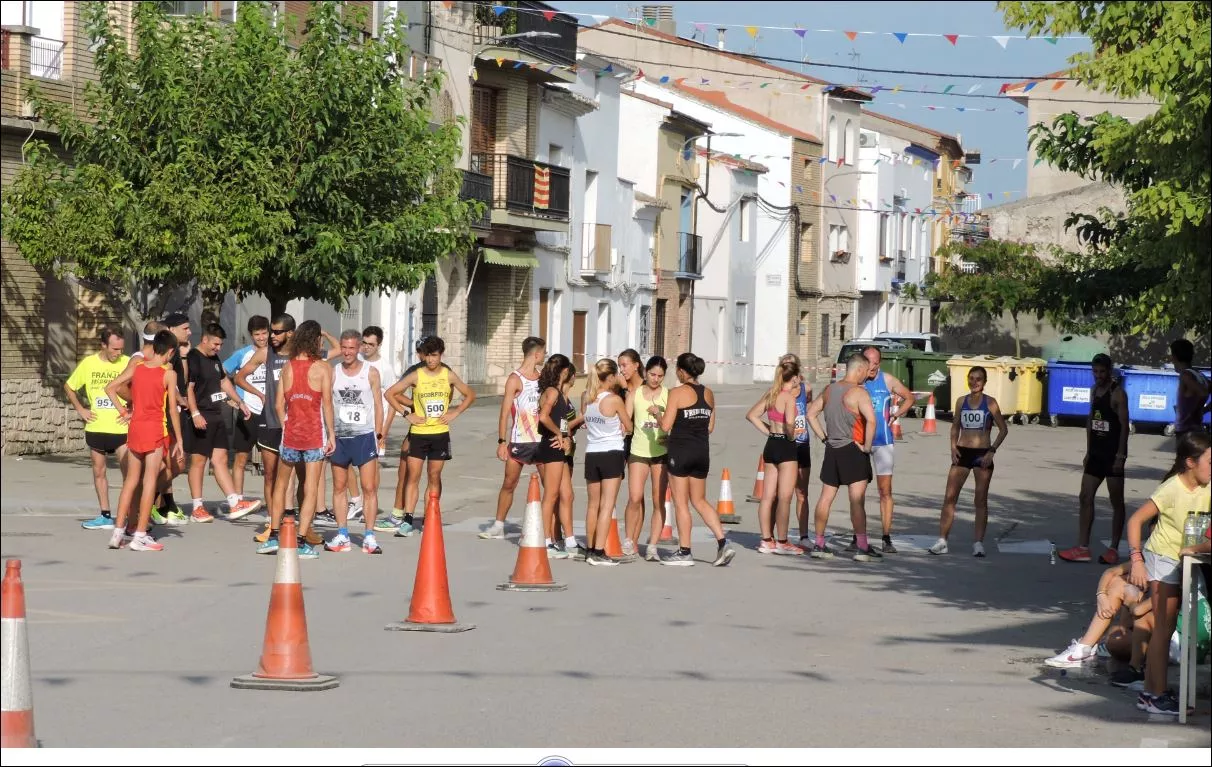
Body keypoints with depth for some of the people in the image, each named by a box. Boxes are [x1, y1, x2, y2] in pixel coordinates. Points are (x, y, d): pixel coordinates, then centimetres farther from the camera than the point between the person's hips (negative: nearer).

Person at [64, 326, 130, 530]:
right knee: (99, 472, 11)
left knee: (129, 472, -10)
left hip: (121, 427, -4)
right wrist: (80, 409, 6)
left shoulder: (127, 363, -8)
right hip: (96, 428, 4)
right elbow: (69, 387, 14)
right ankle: (105, 516, 20)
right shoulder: (88, 363, 0)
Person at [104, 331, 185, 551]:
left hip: (135, 428, 4)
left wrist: (123, 411, 5)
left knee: (131, 480, 13)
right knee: (150, 482, -1)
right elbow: (173, 409, -8)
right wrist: (179, 440, -3)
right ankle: (140, 535, -3)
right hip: (156, 430, -4)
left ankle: (119, 532, 12)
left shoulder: (136, 368, 4)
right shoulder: (169, 374, -7)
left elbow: (109, 388, 1)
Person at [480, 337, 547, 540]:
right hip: (519, 441, -4)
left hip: (541, 441, 4)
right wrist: (502, 442, -14)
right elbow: (505, 413, -8)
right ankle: (498, 526, 16)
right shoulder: (515, 379, -6)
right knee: (509, 483, 5)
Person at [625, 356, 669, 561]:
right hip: (638, 451, 0)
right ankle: (628, 541, 8)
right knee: (635, 498, -9)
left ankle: (652, 546, 4)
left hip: (661, 452, 0)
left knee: (658, 501, -1)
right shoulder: (634, 394, 7)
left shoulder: (668, 395, 4)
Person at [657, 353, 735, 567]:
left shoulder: (678, 393, -12)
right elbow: (710, 427, 11)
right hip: (702, 453, 6)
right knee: (699, 501, 16)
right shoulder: (708, 394, 7)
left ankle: (684, 552, 7)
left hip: (680, 452, -6)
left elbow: (666, 426, -15)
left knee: (681, 503, 4)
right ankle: (723, 543, 3)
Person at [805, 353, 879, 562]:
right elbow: (871, 420, -25)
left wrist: (824, 438, 15)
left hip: (832, 450, 7)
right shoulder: (858, 392, -13)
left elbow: (811, 413, 16)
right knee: (857, 500, -7)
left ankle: (819, 544, 14)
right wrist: (867, 446, -15)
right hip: (853, 450, -7)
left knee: (826, 498, 10)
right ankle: (862, 548, -8)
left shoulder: (829, 389, 10)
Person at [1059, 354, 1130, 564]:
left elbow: (1124, 425, -15)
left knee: (1116, 502, 2)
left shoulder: (1117, 393, -12)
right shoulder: (1094, 391, 11)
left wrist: (1120, 456, -20)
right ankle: (1083, 548, 5)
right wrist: (1088, 451, 14)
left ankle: (1114, 549, 7)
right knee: (1085, 498, 4)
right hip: (1096, 453, 8)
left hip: (1112, 454, -8)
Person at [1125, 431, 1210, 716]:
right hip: (1162, 560, -7)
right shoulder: (1172, 490, -19)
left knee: (1164, 628, 11)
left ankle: (1150, 691, 18)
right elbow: (1135, 521, -18)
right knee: (1164, 629, -5)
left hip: (1184, 563, 7)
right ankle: (1157, 694, 0)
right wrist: (1137, 560, -24)